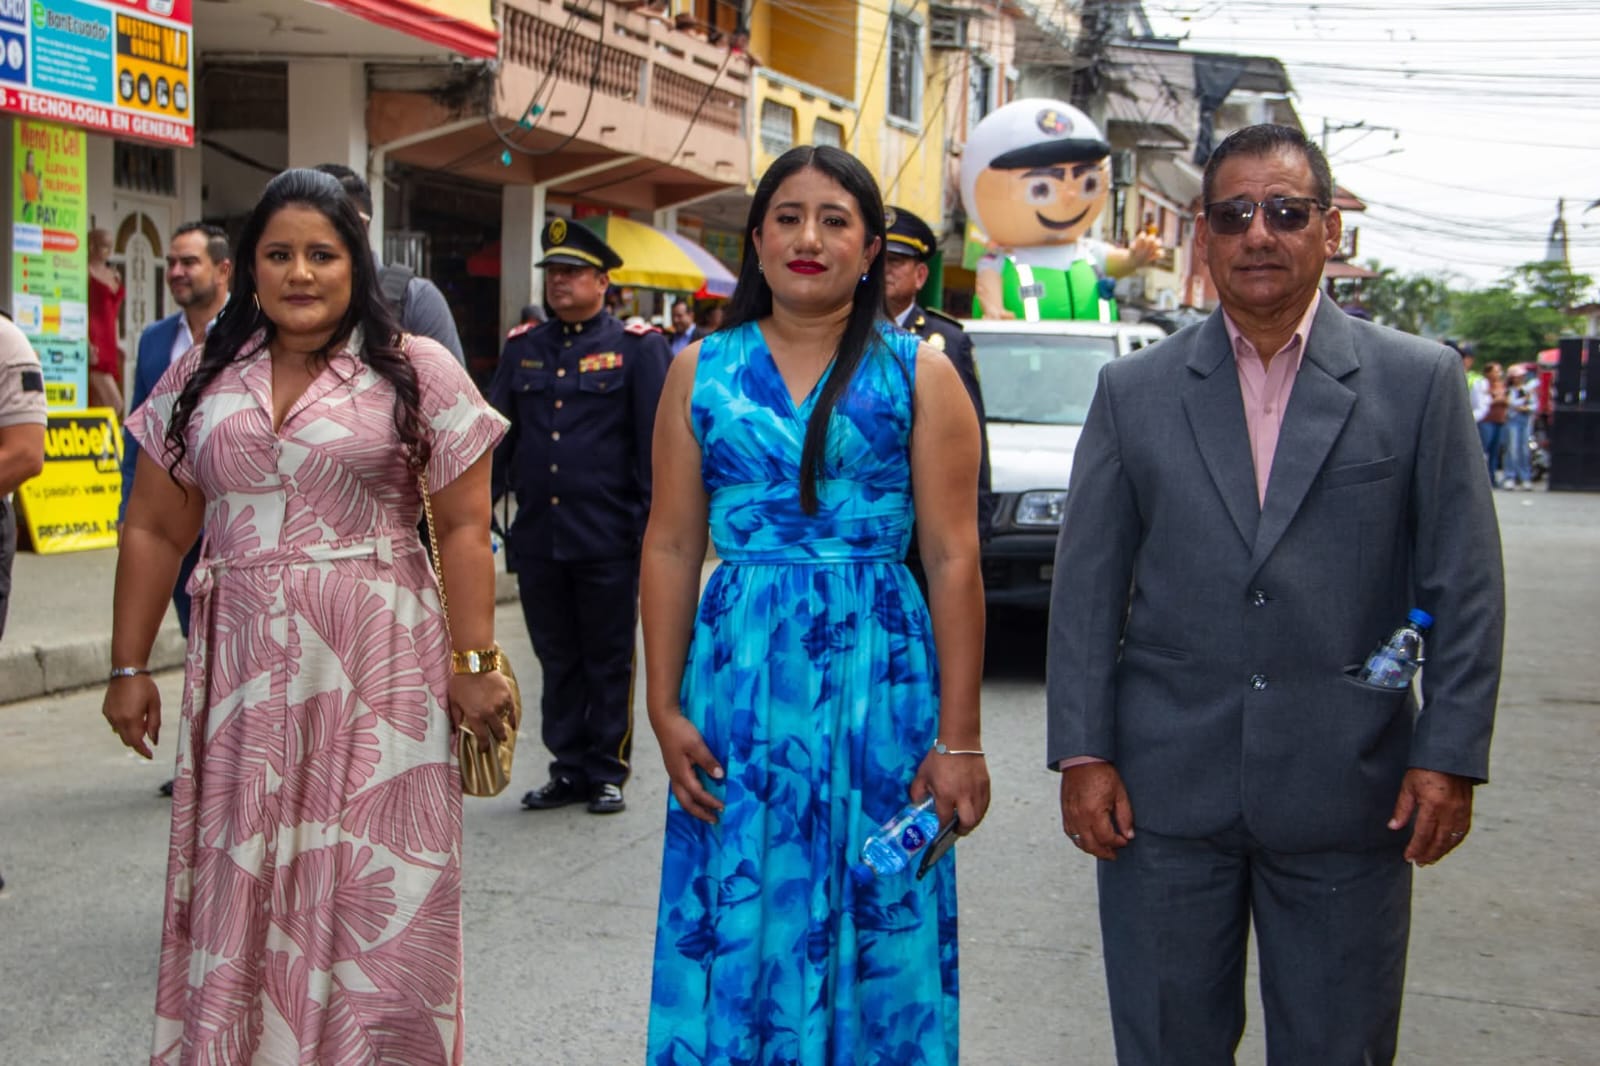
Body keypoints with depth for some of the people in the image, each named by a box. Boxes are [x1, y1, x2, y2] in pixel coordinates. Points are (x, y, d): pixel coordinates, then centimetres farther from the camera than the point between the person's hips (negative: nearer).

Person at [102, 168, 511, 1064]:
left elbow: (465, 527, -3)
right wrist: (129, 667, 10)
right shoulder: (201, 377, 11)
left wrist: (473, 663, -8)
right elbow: (154, 530, 12)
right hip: (241, 670, 3)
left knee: (372, 888, 2)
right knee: (239, 887, 8)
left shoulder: (417, 370, 0)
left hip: (379, 669, -3)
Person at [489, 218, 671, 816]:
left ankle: (608, 772, 17)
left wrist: (651, 526, -9)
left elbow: (655, 443, -4)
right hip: (537, 537, 4)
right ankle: (569, 770, 22)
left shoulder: (638, 347, -1)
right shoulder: (522, 348, 12)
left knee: (608, 662, 6)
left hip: (607, 540, -4)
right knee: (557, 660, 12)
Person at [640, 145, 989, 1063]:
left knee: (873, 930, 6)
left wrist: (959, 739, -8)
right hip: (736, 678, 2)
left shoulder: (919, 374, 1)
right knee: (733, 933, 7)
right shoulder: (702, 371, 8)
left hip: (878, 678, -1)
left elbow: (954, 559, -4)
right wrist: (665, 709, -3)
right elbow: (671, 547, 5)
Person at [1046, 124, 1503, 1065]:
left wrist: (1449, 756, -6)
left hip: (1348, 797, -1)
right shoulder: (1134, 391, 5)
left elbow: (1465, 587, 0)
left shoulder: (1419, 381, 1)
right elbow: (1087, 585, 4)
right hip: (1166, 793, 1)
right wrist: (1082, 753, -2)